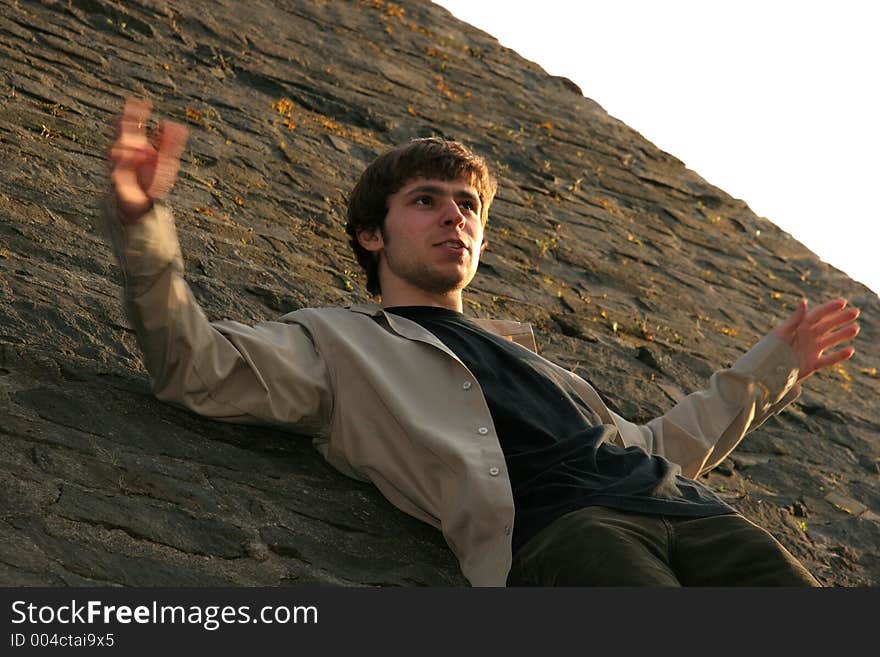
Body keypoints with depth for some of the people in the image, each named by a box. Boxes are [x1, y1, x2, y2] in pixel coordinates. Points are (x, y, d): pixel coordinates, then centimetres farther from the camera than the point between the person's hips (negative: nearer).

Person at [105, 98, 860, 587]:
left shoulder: (521, 351, 39)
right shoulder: (339, 340, 23)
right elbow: (196, 365, 7)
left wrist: (770, 367, 45)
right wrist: (142, 219, -7)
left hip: (683, 508, 6)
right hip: (552, 523, -6)